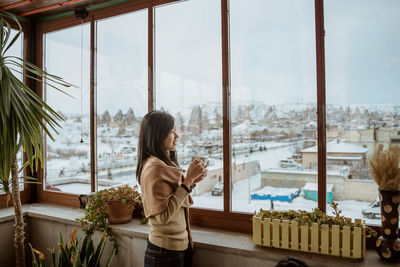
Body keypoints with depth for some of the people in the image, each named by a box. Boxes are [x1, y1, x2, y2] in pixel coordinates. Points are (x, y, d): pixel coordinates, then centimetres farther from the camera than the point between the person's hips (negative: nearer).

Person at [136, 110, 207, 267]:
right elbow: (163, 216, -25)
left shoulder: (167, 163, 6)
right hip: (164, 252, -8)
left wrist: (192, 182, -1)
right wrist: (188, 179, -24)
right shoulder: (153, 167, -21)